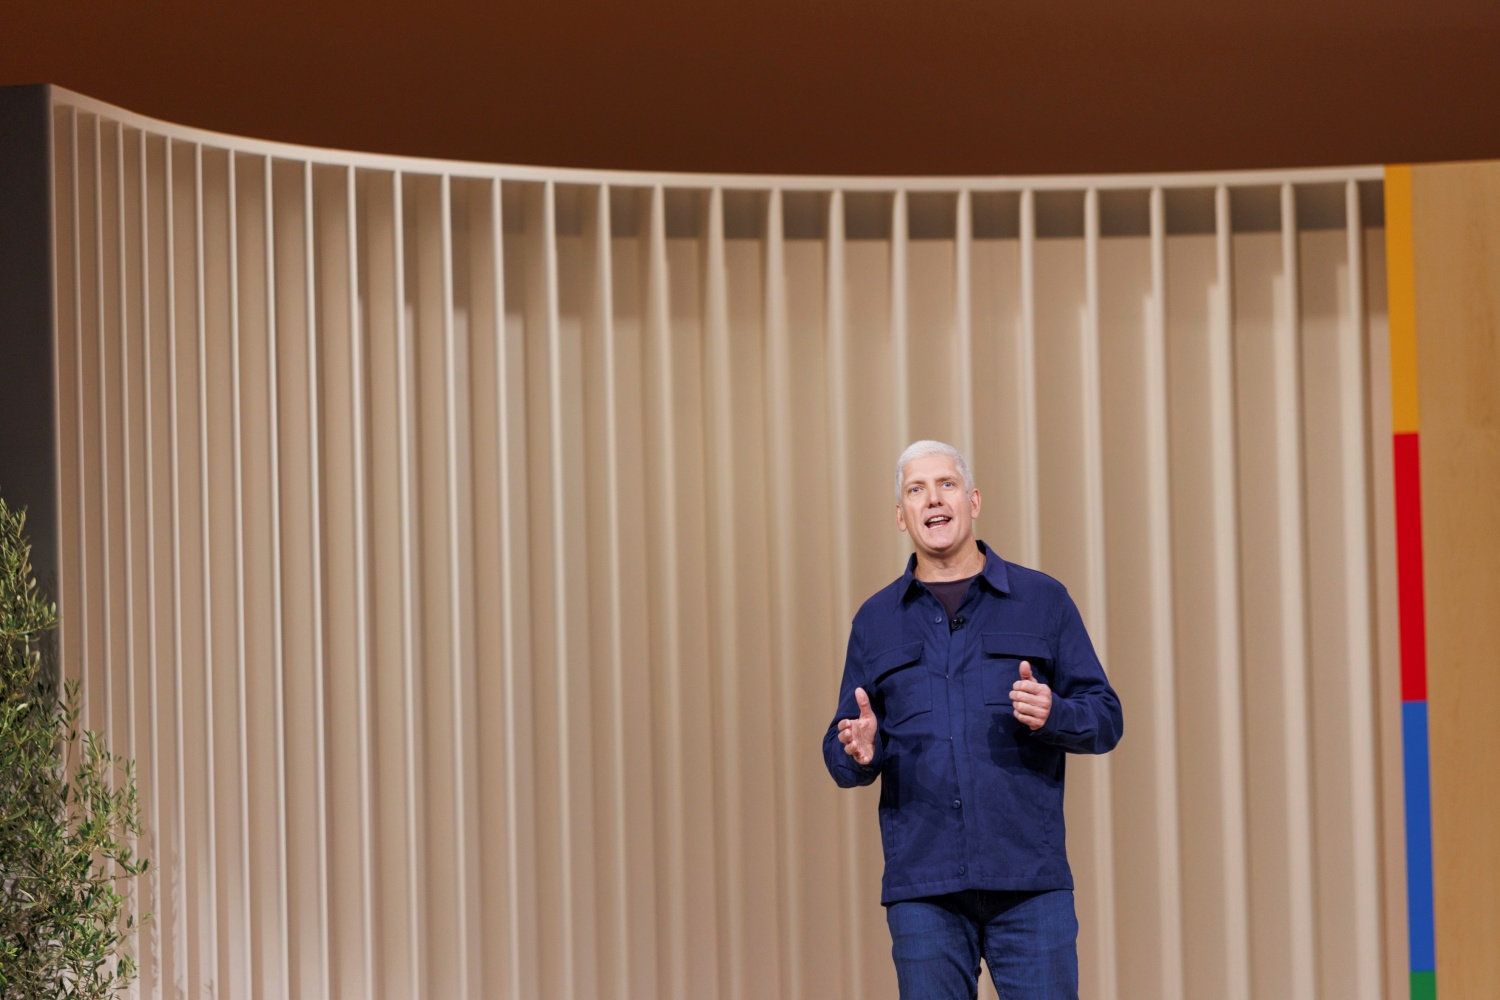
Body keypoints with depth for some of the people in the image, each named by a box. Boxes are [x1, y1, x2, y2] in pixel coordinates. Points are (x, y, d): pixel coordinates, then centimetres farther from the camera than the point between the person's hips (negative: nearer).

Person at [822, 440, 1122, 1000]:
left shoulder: (1043, 601, 9)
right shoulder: (876, 621, 13)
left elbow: (1106, 717, 7)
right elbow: (841, 753, 14)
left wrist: (1054, 714, -14)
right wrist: (858, 754, -11)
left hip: (1030, 881, -1)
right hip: (922, 886, 2)